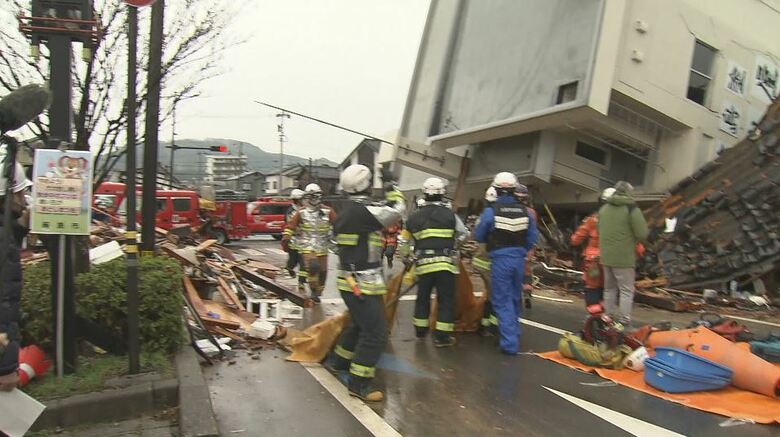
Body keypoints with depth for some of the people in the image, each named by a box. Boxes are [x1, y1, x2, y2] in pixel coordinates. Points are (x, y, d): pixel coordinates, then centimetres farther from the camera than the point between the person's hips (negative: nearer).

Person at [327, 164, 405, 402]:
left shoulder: (346, 211, 12)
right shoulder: (364, 210, -19)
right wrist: (393, 190, 8)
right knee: (374, 331, -5)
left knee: (358, 324, 26)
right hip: (363, 283, -10)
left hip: (350, 279, 10)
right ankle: (359, 383, 1)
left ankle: (337, 361, 39)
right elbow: (397, 211, -9)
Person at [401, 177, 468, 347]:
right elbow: (463, 235, 8)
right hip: (445, 263, -3)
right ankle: (442, 336, 5)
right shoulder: (450, 215, -4)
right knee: (446, 299, 5)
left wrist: (407, 258, 27)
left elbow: (405, 242, 12)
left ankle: (420, 330, 32)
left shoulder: (414, 217, 5)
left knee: (423, 297, 19)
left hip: (423, 264, 3)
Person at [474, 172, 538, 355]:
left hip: (500, 260, -4)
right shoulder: (525, 211, 0)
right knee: (514, 299, 20)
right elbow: (532, 239, 4)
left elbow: (479, 236, -1)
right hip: (519, 259, 4)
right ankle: (513, 336, 34)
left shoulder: (491, 211, -11)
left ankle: (509, 342, 0)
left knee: (502, 302, 3)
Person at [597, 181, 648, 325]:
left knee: (609, 289, 17)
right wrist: (637, 238, 7)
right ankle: (624, 323, 0)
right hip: (623, 258, -6)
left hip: (606, 256, 6)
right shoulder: (631, 209, -10)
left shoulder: (603, 209, 10)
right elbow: (643, 234, -13)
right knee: (626, 290, 1)